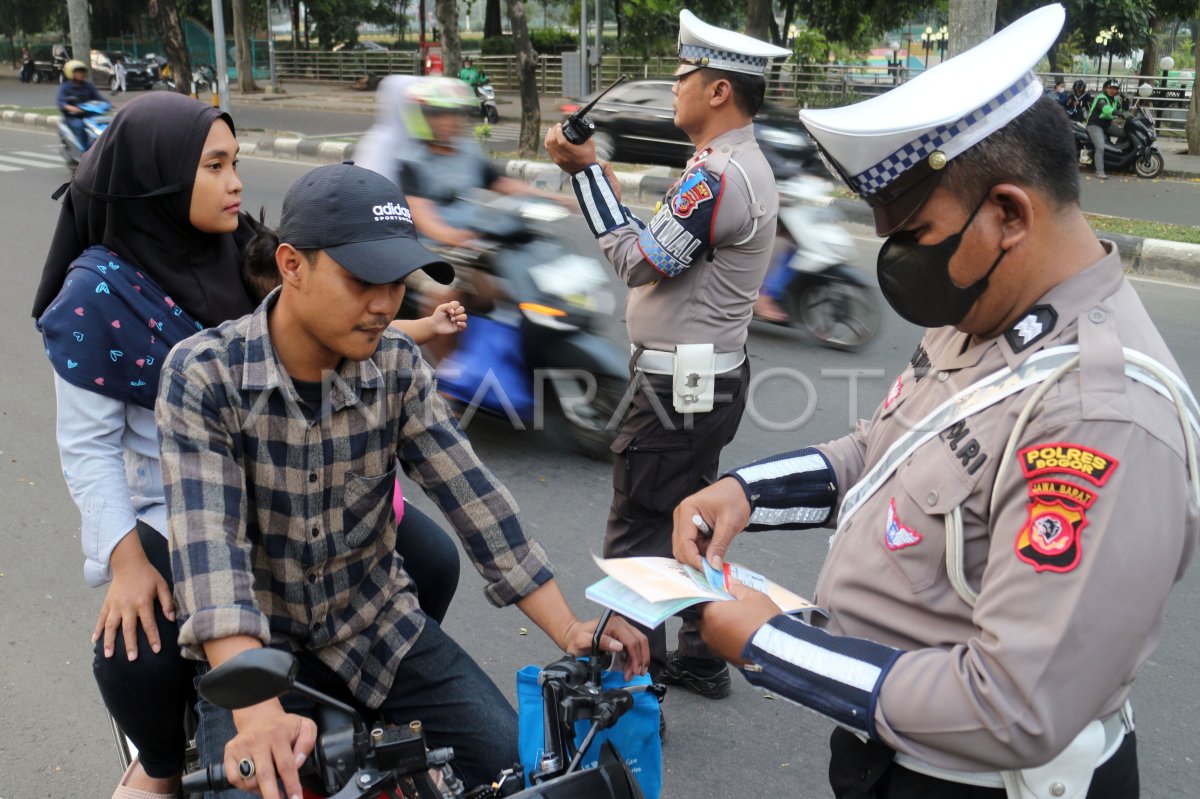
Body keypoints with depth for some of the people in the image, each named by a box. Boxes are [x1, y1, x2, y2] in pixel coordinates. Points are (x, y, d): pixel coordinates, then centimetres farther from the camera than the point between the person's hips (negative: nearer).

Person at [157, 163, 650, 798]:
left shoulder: (397, 365, -8)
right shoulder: (203, 375, -19)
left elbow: (473, 499, -9)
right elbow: (210, 549, -29)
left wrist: (569, 630, -14)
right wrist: (259, 716, -41)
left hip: (375, 624, 3)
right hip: (253, 641, -3)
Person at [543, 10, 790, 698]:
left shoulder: (717, 176, -21)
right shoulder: (747, 164, 13)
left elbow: (639, 262, -18)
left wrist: (586, 170, -13)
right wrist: (608, 186, 11)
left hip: (679, 385, -11)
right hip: (714, 376, 11)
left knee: (637, 538, -2)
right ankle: (701, 659, 35)